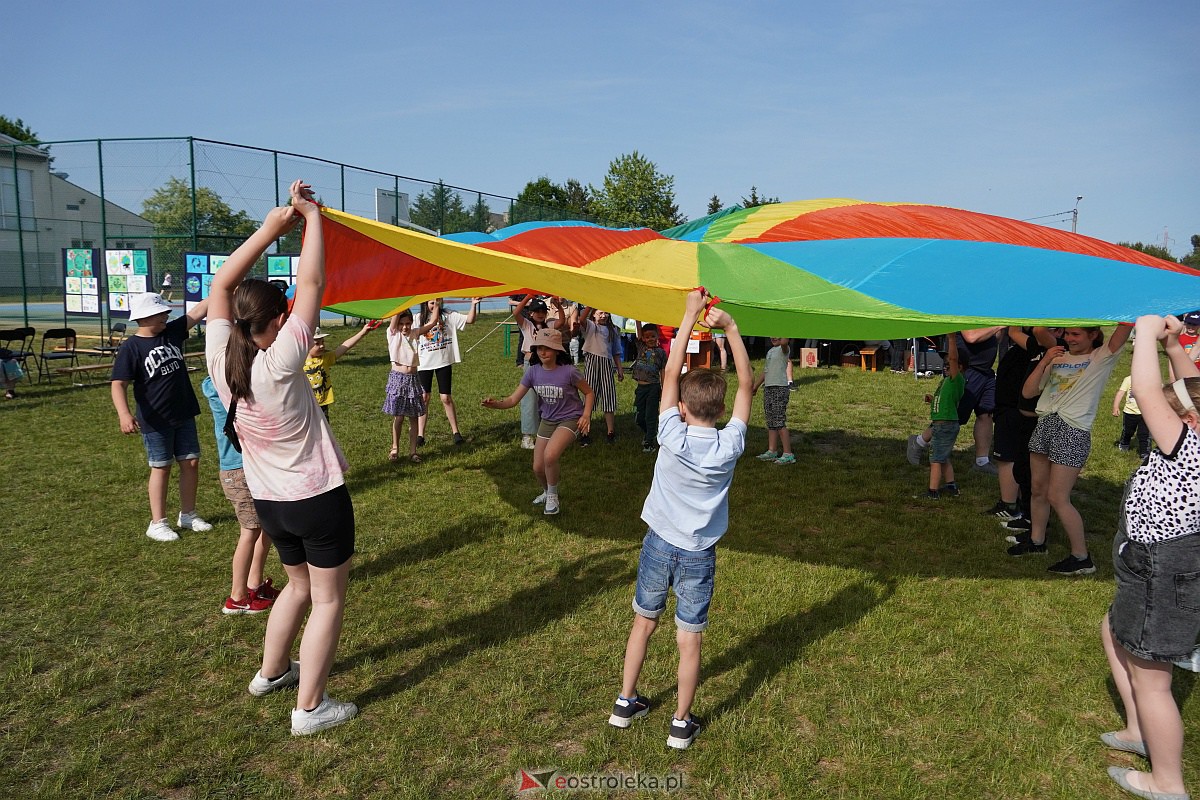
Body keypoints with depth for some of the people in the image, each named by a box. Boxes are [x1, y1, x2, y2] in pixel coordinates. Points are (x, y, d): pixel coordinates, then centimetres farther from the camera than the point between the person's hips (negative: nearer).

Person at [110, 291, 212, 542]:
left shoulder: (172, 332, 2)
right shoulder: (131, 347, -13)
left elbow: (199, 311, -1)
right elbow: (119, 384, -18)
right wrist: (124, 414, -32)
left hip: (184, 415, 6)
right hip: (155, 421, -5)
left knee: (191, 462, 10)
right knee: (161, 467, 4)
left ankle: (188, 515, 25)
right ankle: (157, 523, 16)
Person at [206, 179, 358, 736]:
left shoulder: (220, 360, -9)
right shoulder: (279, 365, -24)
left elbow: (221, 285, 0)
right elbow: (311, 284, -22)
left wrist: (272, 226, -2)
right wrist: (311, 216, -11)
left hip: (269, 501, 7)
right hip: (318, 500, -7)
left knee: (300, 584, 27)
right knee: (328, 599, 8)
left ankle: (272, 671, 41)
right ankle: (310, 708, 13)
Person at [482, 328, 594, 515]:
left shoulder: (569, 371, -20)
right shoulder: (533, 372, -8)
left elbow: (589, 393, -4)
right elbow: (513, 399, -9)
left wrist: (586, 414, -19)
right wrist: (495, 404, -28)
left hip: (570, 420, -5)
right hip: (547, 420, 5)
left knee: (550, 456, -29)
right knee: (538, 467, 4)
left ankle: (552, 497, -3)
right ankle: (548, 492, 39)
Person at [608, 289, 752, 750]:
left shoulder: (672, 438, -18)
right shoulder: (729, 446, -16)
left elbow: (670, 374, -11)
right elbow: (746, 384, -8)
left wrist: (690, 316, -10)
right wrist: (730, 327, -11)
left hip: (659, 543, 1)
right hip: (699, 555, -1)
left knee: (643, 622, 18)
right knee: (689, 639, 9)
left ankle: (625, 703, 31)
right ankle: (681, 723, 21)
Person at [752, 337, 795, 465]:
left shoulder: (783, 349, -7)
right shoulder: (770, 352, 19)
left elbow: (784, 342, -33)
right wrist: (755, 386, 27)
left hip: (780, 389, -9)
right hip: (768, 389, 9)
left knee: (779, 422, -12)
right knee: (771, 423, 11)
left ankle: (788, 454, -10)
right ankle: (772, 452, 17)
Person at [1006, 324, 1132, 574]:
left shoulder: (1102, 358, -1)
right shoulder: (1057, 358, 15)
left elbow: (1126, 325, -18)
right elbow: (1027, 392, 9)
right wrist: (1044, 362, -1)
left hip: (1073, 431, -6)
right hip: (1044, 425, 6)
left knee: (1057, 497, -6)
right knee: (1039, 490, 14)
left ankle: (1081, 557, 6)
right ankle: (1036, 540, 31)